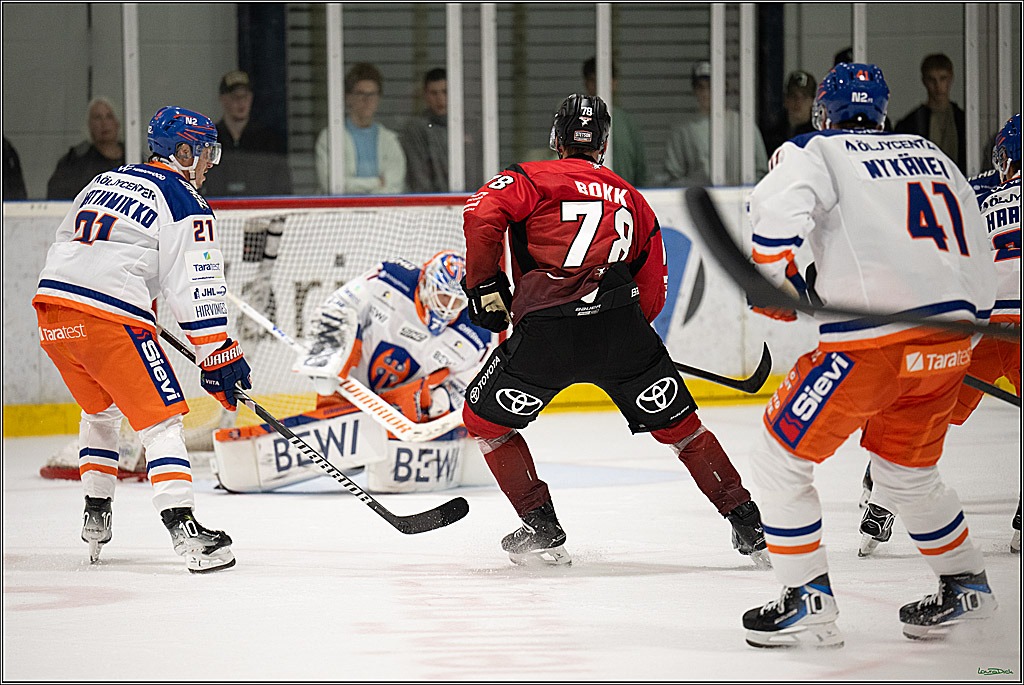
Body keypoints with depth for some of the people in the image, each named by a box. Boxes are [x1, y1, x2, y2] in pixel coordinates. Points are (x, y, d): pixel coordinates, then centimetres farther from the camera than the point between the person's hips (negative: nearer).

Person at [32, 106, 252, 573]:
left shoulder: (106, 181, 23)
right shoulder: (185, 203, 1)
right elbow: (195, 289, -6)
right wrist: (218, 358, -2)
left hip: (51, 300, 7)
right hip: (110, 317, -7)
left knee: (100, 410, 28)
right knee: (161, 419, -4)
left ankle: (95, 516, 27)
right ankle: (183, 528, -17)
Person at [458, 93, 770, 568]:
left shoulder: (531, 178, 15)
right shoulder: (631, 200, 27)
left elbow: (482, 215, -4)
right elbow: (652, 294, 26)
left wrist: (485, 287, 4)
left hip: (546, 332, -3)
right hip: (621, 328, 3)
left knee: (485, 418, 18)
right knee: (679, 424, 17)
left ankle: (541, 529, 13)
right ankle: (749, 526, 16)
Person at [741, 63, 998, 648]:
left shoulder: (816, 153, 4)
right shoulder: (935, 157, 22)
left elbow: (777, 210, -17)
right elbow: (978, 255, 25)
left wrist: (773, 282, -5)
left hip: (872, 345, -7)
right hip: (951, 342, 7)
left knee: (782, 461, 6)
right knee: (906, 469, 28)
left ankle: (809, 602, 2)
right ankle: (966, 585, 37)